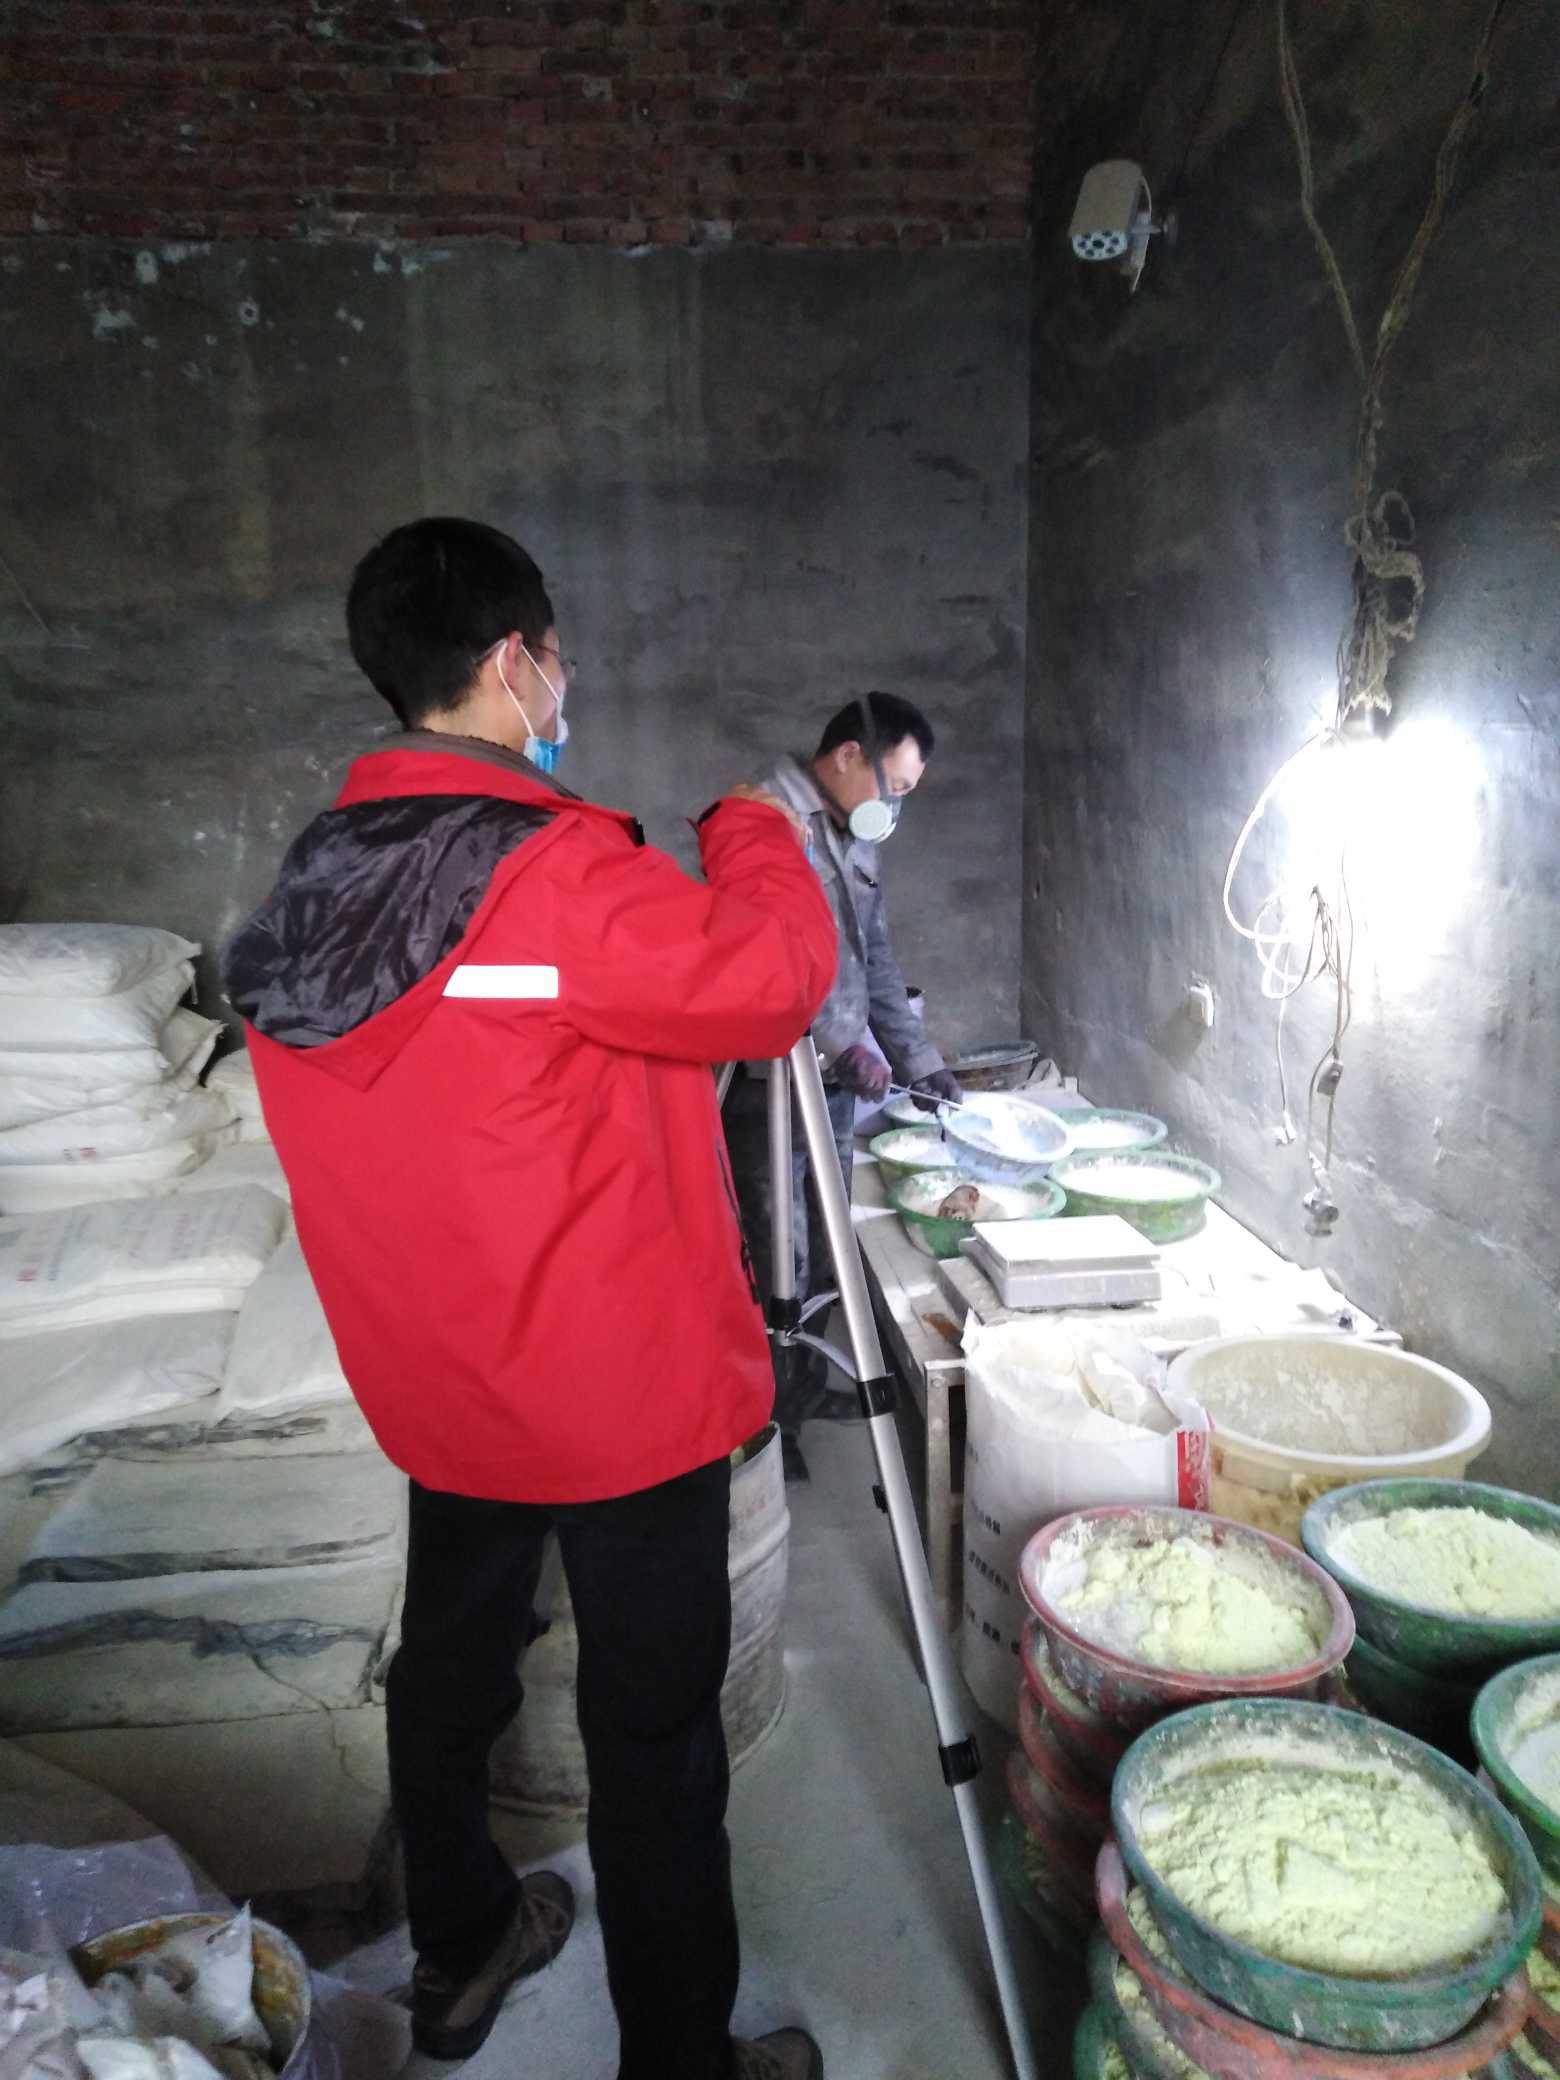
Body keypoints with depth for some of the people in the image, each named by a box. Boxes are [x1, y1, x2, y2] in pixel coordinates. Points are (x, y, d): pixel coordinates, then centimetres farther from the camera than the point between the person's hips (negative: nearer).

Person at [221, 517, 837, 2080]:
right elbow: (774, 979, -20)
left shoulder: (313, 884, 0)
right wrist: (750, 828, -3)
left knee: (449, 1667, 25)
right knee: (653, 1731, 10)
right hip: (622, 1388, -8)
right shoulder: (556, 873, -24)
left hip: (435, 1387, 8)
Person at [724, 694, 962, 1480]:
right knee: (777, 1256, -1)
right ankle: (764, 1417, 14)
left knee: (824, 1245, 16)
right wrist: (846, 1040, -26)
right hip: (771, 1079, -8)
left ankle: (806, 1385, 32)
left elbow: (876, 960, 20)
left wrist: (919, 1060, 15)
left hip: (837, 1077, 9)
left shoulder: (857, 839, 16)